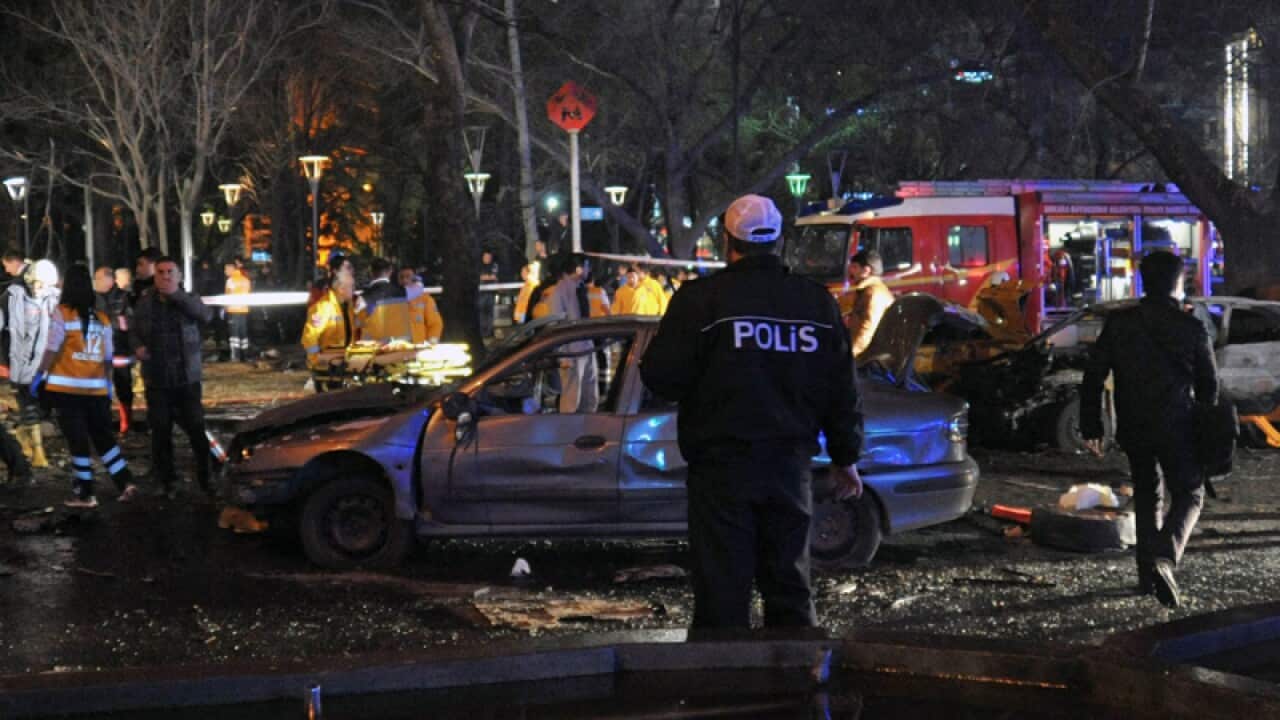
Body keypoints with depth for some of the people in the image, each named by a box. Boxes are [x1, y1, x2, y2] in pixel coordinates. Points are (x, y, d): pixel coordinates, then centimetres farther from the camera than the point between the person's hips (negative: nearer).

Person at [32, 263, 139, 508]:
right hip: (96, 390, 4)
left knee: (78, 441, 0)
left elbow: (52, 349, -10)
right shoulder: (103, 319, 8)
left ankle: (85, 494, 3)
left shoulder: (62, 313, -6)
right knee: (104, 438, 14)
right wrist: (108, 385, 19)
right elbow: (108, 358, 11)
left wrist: (40, 375, -3)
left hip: (67, 389, -4)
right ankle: (126, 483, 6)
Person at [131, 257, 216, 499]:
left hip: (187, 379, -1)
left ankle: (205, 479, 10)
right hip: (157, 381, 1)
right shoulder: (145, 303, 3)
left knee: (197, 430, -1)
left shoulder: (189, 300, 0)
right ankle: (167, 482, 17)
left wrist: (177, 295, -26)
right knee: (161, 432, 5)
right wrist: (137, 346, -9)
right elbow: (134, 331, 14)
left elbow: (206, 315, -20)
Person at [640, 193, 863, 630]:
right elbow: (842, 389, 11)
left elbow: (662, 377, -11)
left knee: (722, 590, -1)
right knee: (790, 586, 13)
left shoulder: (701, 299, -9)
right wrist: (845, 458, 21)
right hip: (790, 463, 4)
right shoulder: (818, 302, 6)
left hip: (723, 465, -4)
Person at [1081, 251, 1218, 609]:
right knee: (1189, 495, 8)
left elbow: (1093, 376, -1)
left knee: (1146, 496, 20)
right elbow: (1208, 385, 1)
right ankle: (1164, 559, -17)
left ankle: (1147, 574, 18)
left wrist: (1091, 427, 4)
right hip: (1176, 429, -3)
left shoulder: (1118, 323, -1)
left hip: (1134, 431, 3)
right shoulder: (1191, 328, -8)